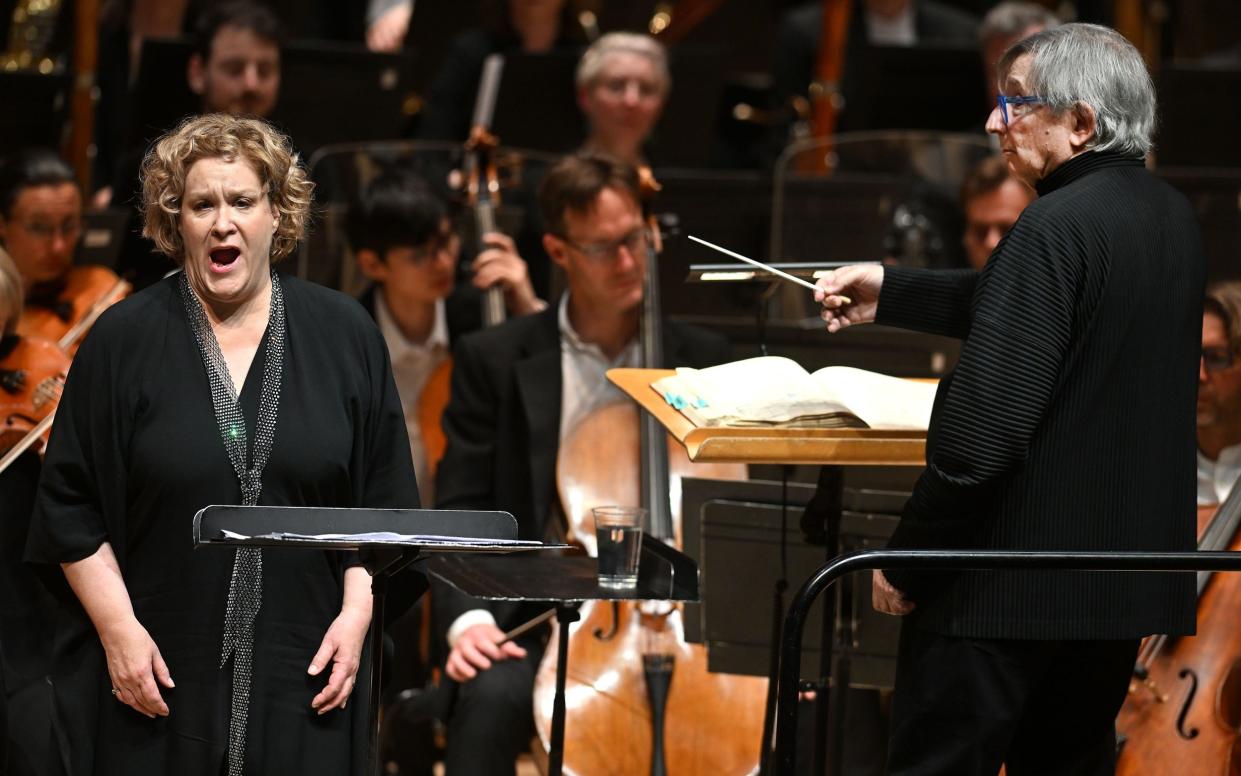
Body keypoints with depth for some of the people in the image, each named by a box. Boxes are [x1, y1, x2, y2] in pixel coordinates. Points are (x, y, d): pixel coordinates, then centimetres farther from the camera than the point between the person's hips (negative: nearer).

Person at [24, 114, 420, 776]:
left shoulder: (343, 335, 5)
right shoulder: (122, 341, 1)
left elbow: (383, 499, 8)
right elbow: (72, 508, 0)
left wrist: (356, 615, -3)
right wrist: (118, 629, -8)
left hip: (304, 675, 1)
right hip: (158, 673, -1)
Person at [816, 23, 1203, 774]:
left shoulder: (1056, 227, -19)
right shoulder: (1172, 218, 8)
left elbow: (983, 428, -24)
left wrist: (908, 563, -15)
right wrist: (893, 292, 24)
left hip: (1019, 589, -8)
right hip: (1130, 588, 9)